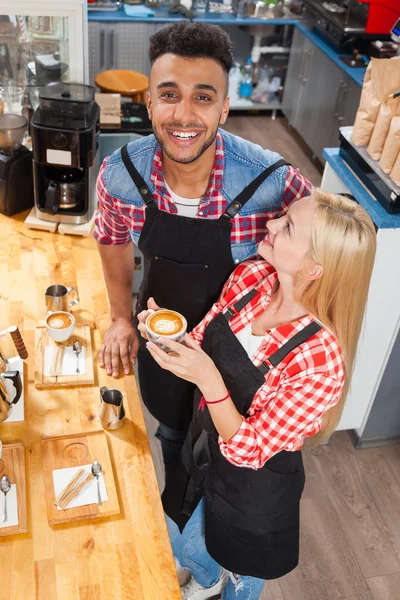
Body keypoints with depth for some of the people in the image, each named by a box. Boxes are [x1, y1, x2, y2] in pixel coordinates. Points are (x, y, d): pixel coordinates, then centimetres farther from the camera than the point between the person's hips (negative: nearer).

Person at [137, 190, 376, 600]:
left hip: (254, 485, -5)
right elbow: (203, 344, -4)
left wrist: (208, 380, -41)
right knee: (181, 543, 33)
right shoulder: (250, 277, -19)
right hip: (202, 449, 6)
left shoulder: (320, 362, -37)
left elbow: (249, 450, -27)